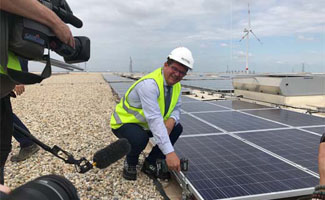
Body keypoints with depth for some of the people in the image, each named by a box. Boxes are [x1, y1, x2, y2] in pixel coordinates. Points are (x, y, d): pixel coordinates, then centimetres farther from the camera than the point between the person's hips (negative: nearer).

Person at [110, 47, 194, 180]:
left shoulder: (176, 85, -5)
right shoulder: (149, 84, -33)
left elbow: (176, 108, 3)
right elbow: (154, 119, -40)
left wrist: (171, 120, -24)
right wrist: (169, 152, -44)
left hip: (145, 124, 8)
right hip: (124, 123, -8)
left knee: (177, 128, -6)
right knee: (139, 139, -37)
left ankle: (150, 164, 5)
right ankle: (130, 164, -1)